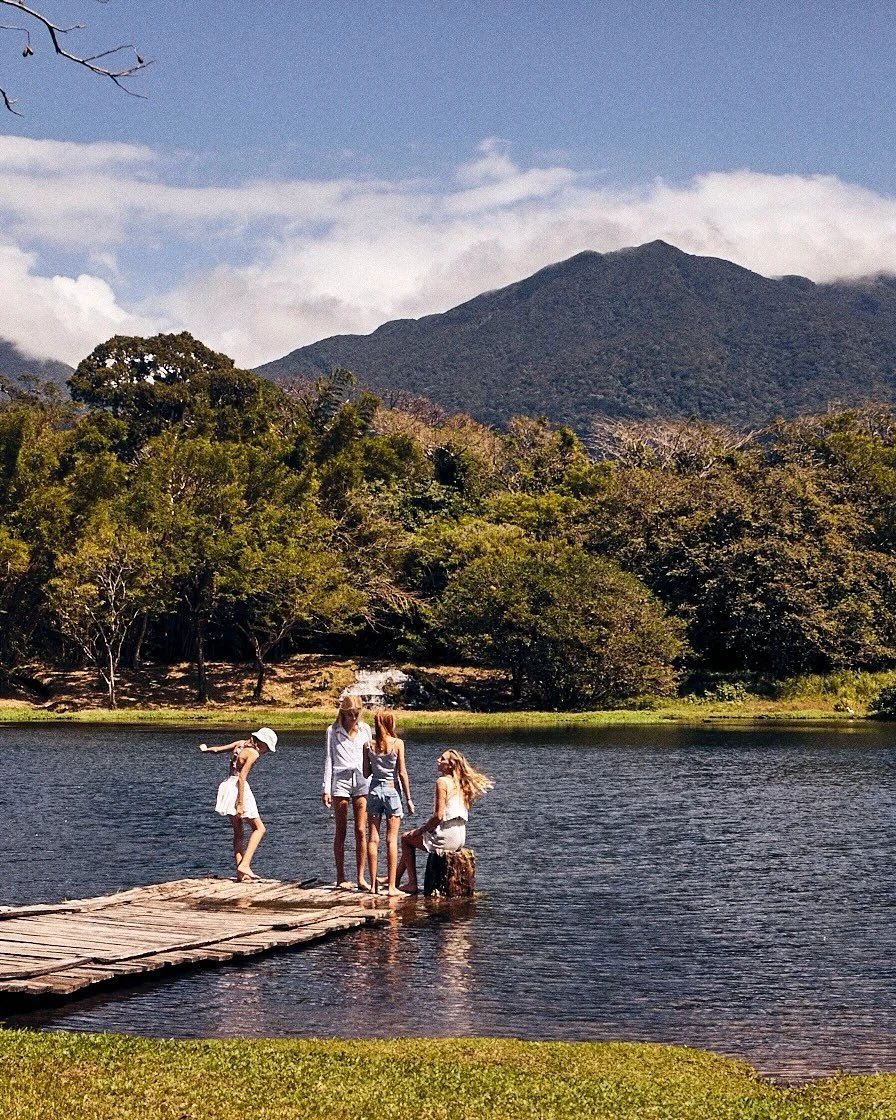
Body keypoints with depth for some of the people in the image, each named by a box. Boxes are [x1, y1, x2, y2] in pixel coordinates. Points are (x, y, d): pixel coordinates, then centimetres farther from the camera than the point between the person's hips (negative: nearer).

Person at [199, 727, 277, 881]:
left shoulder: (241, 744, 8)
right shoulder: (253, 753, -13)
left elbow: (217, 749, 12)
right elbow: (241, 777, -19)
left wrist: (207, 748, 35)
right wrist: (240, 803, -19)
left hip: (227, 784, 9)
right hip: (238, 789, -9)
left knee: (238, 832, 13)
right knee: (259, 828, 0)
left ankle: (240, 872, 11)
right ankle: (244, 865, -12)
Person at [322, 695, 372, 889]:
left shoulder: (365, 729, 12)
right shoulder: (333, 731, 6)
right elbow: (329, 759, 5)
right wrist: (326, 788, -1)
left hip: (361, 779, 2)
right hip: (341, 779, -2)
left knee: (361, 831, -2)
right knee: (341, 831, 1)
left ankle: (361, 878, 1)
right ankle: (341, 878, 6)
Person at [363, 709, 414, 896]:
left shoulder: (368, 745, 0)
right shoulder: (397, 743, -7)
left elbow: (366, 773, 4)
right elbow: (402, 773, -6)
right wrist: (408, 798, 0)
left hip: (374, 790, 2)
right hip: (391, 790, -2)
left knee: (373, 839, 7)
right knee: (391, 840, 0)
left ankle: (373, 883, 9)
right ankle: (391, 885, -1)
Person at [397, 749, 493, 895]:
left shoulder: (442, 782, -13)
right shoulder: (460, 784, 12)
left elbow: (439, 816, -19)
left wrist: (420, 830, -5)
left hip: (445, 836, -9)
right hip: (460, 838, 9)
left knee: (407, 838, 15)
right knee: (413, 835, 29)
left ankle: (412, 883, 10)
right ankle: (395, 878, 38)